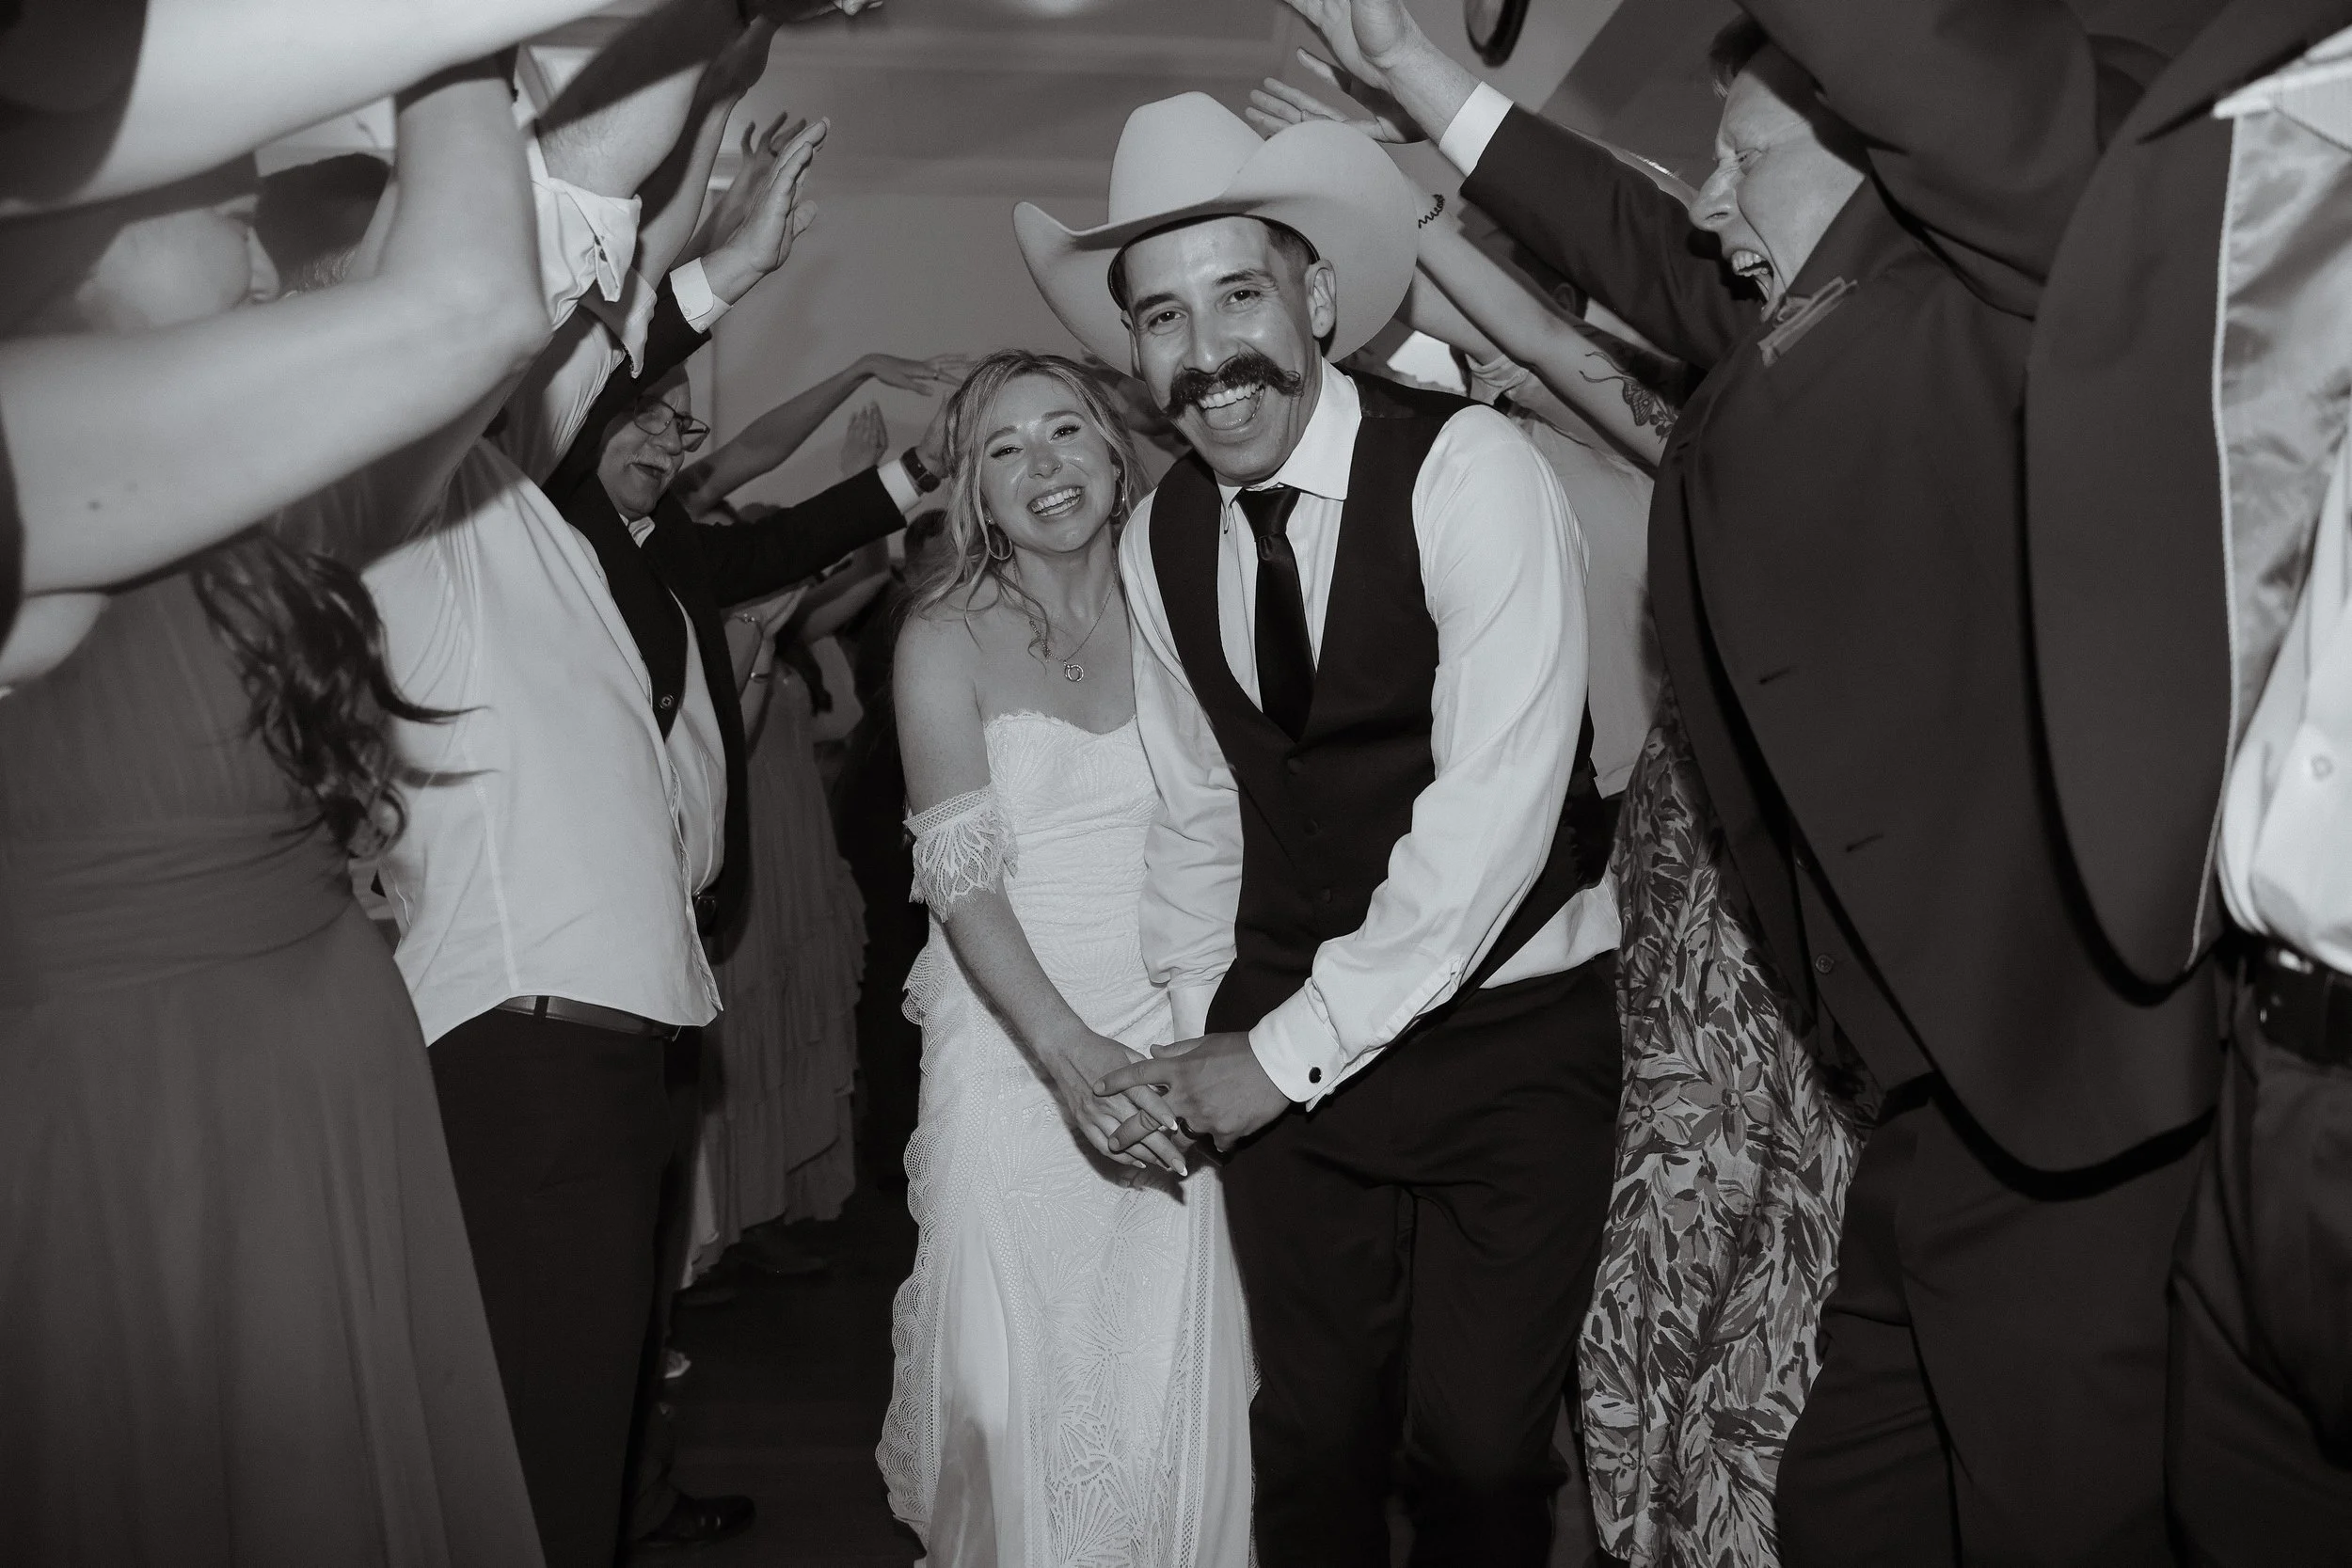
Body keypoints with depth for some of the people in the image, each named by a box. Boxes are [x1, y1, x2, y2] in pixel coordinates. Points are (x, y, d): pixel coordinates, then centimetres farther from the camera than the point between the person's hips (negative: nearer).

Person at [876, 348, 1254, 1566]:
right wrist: (1067, 1048, -22)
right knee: (1019, 1366, 3)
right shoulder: (947, 635, 0)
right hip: (1011, 1042, -1)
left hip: (1172, 1041, 2)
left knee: (1173, 1367, 4)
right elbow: (961, 869, -9)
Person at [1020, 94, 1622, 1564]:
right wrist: (1207, 1034, 3)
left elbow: (1498, 803, -21)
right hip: (1287, 1049, 4)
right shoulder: (1160, 538, 3)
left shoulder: (1470, 469, -16)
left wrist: (1291, 1050, -17)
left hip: (1510, 1030, -4)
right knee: (1312, 1432, 9)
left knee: (1479, 1447, 0)